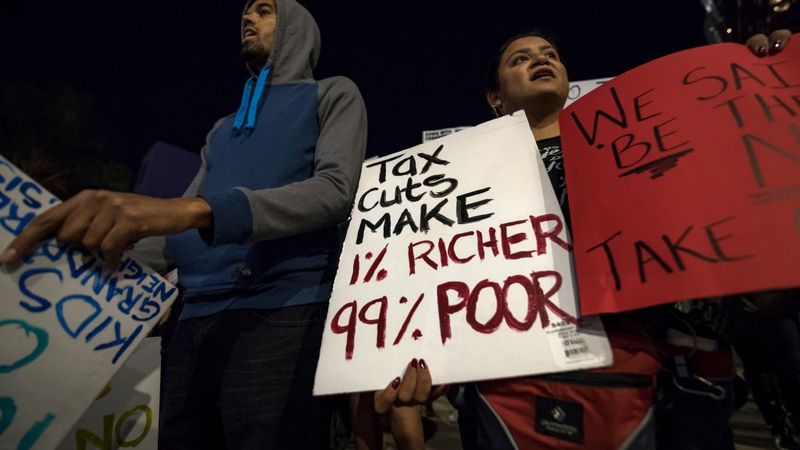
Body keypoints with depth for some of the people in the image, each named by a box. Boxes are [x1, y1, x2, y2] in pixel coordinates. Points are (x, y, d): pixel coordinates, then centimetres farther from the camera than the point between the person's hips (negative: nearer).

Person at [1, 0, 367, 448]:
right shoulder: (222, 129, 27)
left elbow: (335, 190, -11)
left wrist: (198, 208, -24)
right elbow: (180, 225, 25)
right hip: (198, 318, 6)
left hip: (280, 311, -6)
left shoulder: (332, 95, 9)